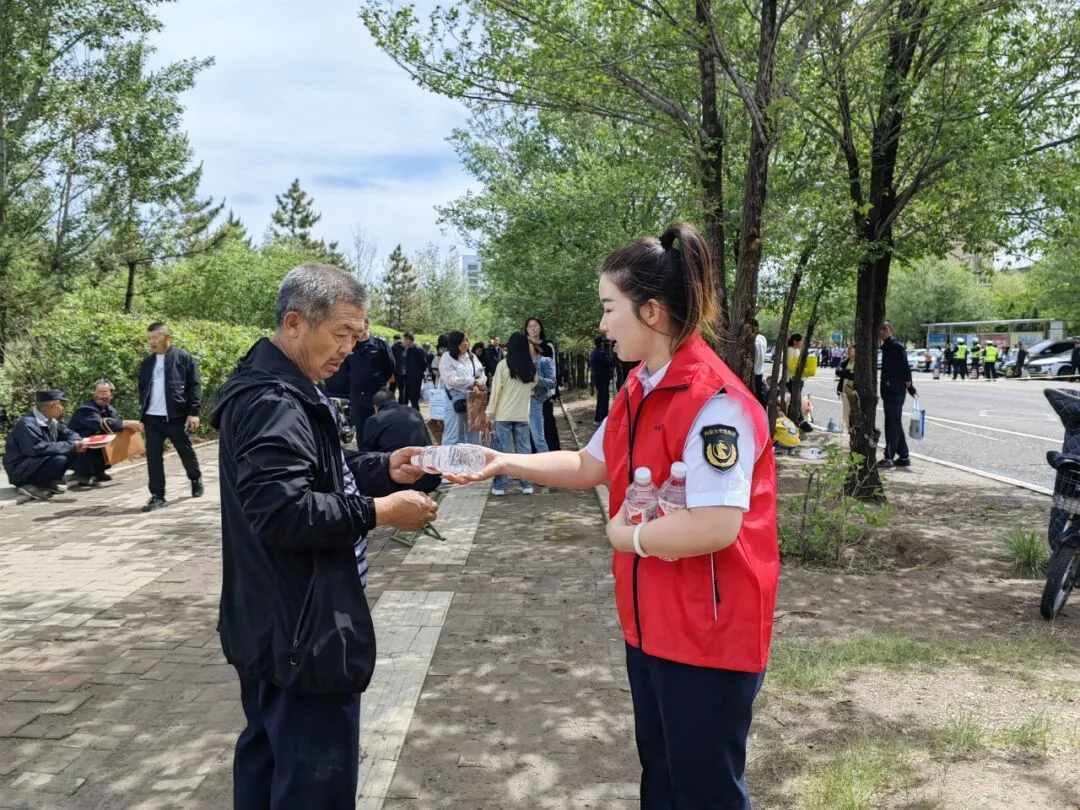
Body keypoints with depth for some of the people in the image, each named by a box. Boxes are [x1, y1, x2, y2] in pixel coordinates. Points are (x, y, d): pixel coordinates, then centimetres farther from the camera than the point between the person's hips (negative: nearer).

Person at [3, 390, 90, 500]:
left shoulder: (52, 421, 4)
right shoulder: (27, 424, -24)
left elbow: (68, 433, 13)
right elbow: (38, 448, -33)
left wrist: (79, 442, -13)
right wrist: (71, 446, -27)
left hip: (37, 463, 9)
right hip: (20, 472, -9)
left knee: (72, 452, -2)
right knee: (59, 459, -30)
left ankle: (50, 482, 2)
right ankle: (31, 486, -13)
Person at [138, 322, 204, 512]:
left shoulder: (183, 358, -5)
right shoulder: (147, 362, 11)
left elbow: (195, 386, -7)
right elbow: (142, 387, 19)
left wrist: (193, 412, -12)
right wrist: (143, 410, 10)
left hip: (177, 416, -4)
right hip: (152, 418, 4)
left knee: (186, 453, 10)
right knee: (153, 457, 0)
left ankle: (196, 480, 36)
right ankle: (157, 496, 5)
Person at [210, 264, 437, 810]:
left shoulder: (281, 390, 14)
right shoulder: (272, 402, -21)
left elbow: (315, 479, 19)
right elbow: (282, 510, -30)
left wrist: (383, 470, 3)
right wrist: (378, 512, -24)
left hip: (278, 624, 11)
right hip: (301, 631, -11)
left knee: (268, 756, 22)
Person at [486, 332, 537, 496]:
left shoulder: (503, 364, -8)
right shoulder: (531, 367, 2)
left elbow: (496, 390, -6)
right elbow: (533, 385, 16)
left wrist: (490, 413, -2)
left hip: (503, 415, -2)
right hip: (523, 415, 3)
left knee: (503, 450, 3)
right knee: (524, 450, 8)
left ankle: (499, 485, 5)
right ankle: (526, 484, 10)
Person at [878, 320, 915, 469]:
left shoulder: (896, 346, -13)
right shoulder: (886, 346, 15)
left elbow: (904, 367, -16)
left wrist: (909, 385, -17)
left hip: (895, 392, -10)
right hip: (888, 391, 10)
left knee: (893, 425, -5)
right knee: (895, 424, 13)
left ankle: (889, 457, -2)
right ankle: (903, 456, 19)